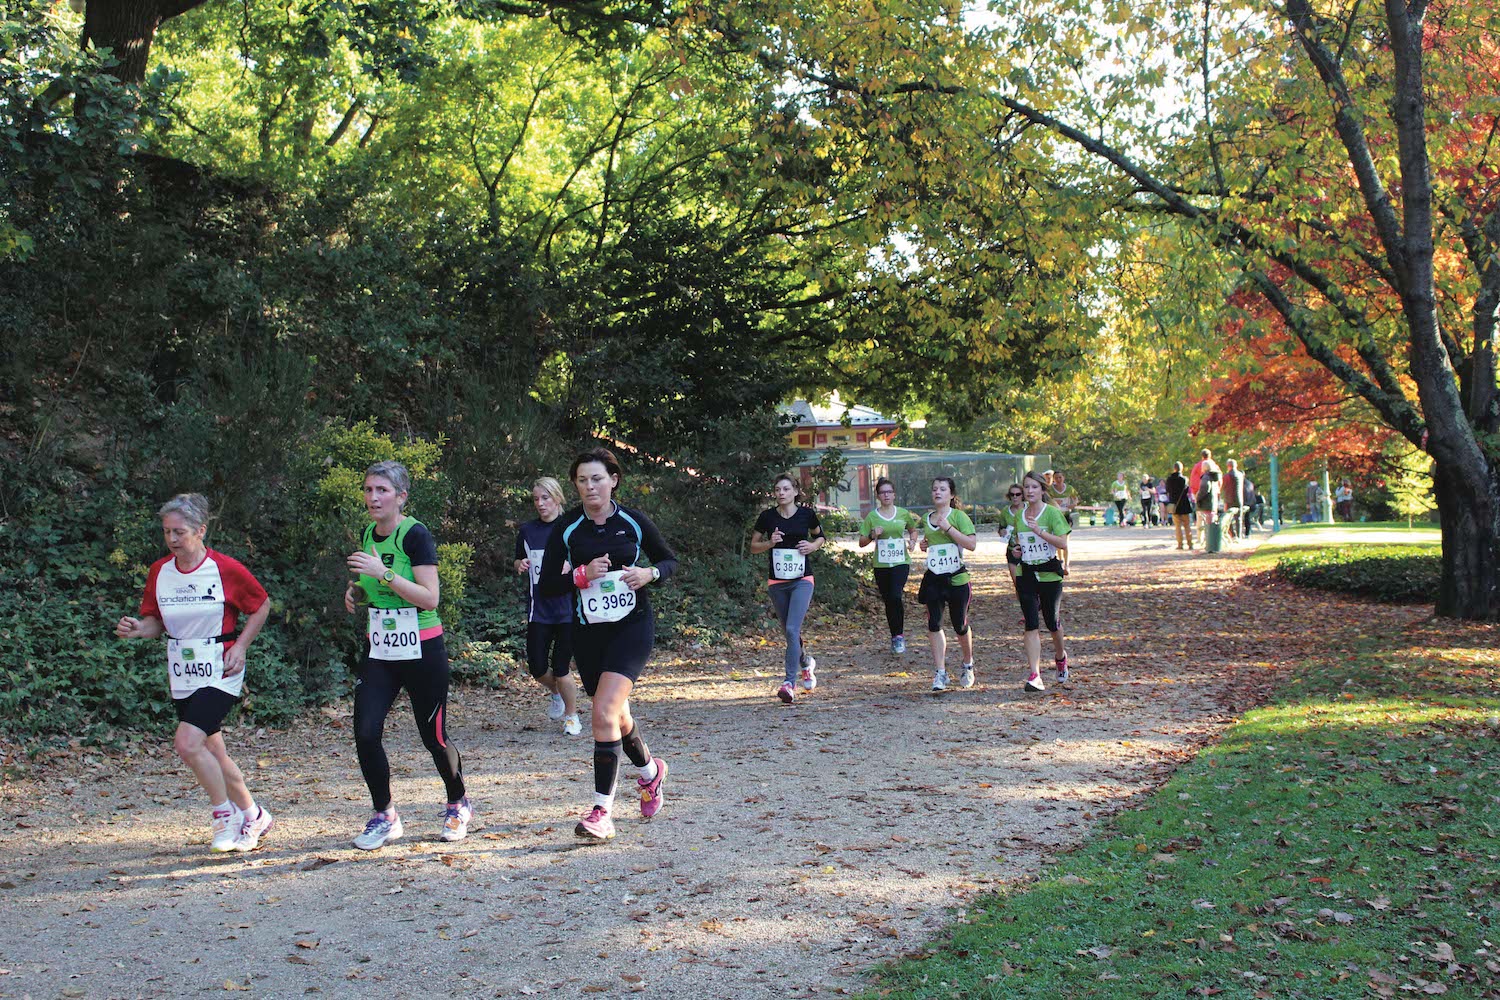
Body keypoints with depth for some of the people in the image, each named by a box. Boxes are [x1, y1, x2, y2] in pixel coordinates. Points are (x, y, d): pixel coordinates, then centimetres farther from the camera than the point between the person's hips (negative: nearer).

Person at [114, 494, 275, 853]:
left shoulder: (226, 569, -11)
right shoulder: (158, 572, 2)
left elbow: (261, 606, 1)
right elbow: (156, 622, 12)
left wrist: (240, 646, -8)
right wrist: (137, 629, -11)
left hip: (220, 672, -6)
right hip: (182, 675, 6)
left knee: (187, 742, -20)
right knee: (212, 751, 12)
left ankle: (223, 815, 0)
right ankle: (253, 816, 29)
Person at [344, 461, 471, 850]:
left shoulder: (416, 534, -14)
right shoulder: (368, 534, 7)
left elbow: (429, 598, -21)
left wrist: (384, 573, -28)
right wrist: (356, 592, 1)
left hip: (421, 651, -6)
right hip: (379, 650, 6)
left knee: (433, 735, 4)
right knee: (365, 732, -7)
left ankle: (458, 804, 29)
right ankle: (384, 816, 9)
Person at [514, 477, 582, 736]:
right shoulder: (527, 531, 7)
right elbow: (518, 561, 21)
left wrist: (571, 567, -18)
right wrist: (521, 565, -2)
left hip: (568, 608, -3)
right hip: (539, 610, 3)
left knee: (560, 668, -4)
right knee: (537, 668, 0)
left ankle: (571, 716, 20)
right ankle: (556, 693, 35)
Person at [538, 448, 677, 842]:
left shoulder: (634, 521, -3)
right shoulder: (565, 528, -2)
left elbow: (669, 560, 11)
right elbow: (546, 585, -1)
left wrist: (650, 573, -11)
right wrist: (582, 575, -18)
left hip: (632, 625, -3)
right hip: (588, 631, 3)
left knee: (604, 714, -18)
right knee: (616, 715, 16)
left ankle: (602, 812, -14)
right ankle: (651, 771, 46)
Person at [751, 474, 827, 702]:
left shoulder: (807, 514, -2)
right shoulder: (767, 516, -1)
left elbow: (820, 536, 16)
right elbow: (753, 546, 7)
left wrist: (813, 546, -5)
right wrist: (770, 542, -12)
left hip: (802, 580, -3)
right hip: (777, 581, 3)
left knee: (792, 629, -17)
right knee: (788, 630, 13)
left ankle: (790, 683, -18)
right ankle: (806, 662, 42)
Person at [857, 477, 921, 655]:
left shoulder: (903, 514, 4)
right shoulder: (871, 517, 2)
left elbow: (913, 530, 23)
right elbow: (861, 543, 4)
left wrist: (912, 541, 2)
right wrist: (872, 536, -15)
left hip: (901, 562, -1)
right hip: (881, 565, 2)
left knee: (896, 596, -22)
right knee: (888, 601, 6)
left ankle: (899, 635, -8)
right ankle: (896, 637, 22)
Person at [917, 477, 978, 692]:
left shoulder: (958, 516, -6)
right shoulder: (926, 519, 10)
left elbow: (971, 544, -18)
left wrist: (948, 528, -21)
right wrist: (924, 545, 8)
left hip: (957, 578, -4)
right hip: (933, 579, 4)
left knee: (960, 626, 7)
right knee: (934, 625, -6)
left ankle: (968, 666, 31)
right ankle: (940, 674, -2)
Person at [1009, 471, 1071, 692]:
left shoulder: (1052, 513, -8)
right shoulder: (1019, 515, 8)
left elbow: (1063, 543, -16)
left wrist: (1039, 531, -25)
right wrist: (1017, 549, 2)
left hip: (1049, 573, -3)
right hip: (1026, 574, 3)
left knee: (1052, 622, 8)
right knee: (1031, 624, -6)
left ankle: (1060, 657, 39)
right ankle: (1034, 675, -11)